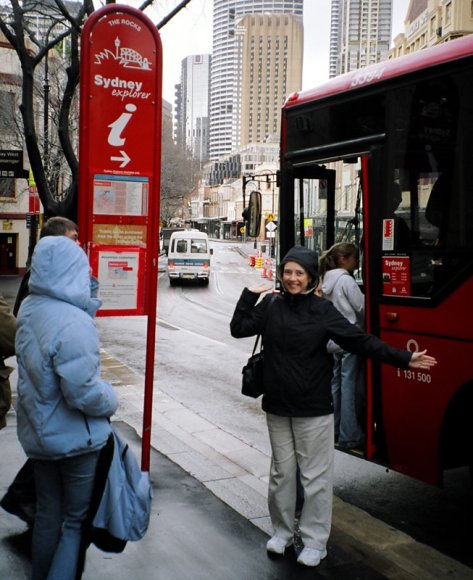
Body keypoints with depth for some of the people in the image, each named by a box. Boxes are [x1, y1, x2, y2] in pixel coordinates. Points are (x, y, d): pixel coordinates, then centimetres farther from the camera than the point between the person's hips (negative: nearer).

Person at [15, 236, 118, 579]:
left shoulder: (29, 308, -4)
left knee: (47, 513, 23)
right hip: (76, 439, -8)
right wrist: (111, 401, -8)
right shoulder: (73, 323, -30)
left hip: (38, 433, 8)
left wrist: (88, 306, -2)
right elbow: (84, 393, -29)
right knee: (77, 521, 11)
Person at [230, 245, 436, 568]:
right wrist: (250, 295, -8)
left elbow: (361, 341, -8)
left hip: (313, 409, -3)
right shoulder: (271, 307, 3)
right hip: (277, 407, 3)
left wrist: (403, 359, -14)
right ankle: (282, 532, 31)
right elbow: (238, 329, 2)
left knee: (316, 476, 5)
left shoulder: (322, 310, -7)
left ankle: (315, 542, 19)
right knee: (282, 472, 15)